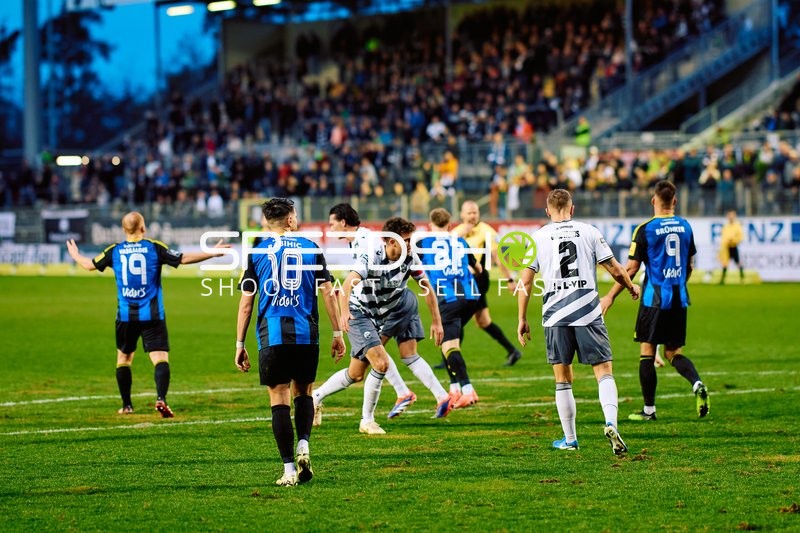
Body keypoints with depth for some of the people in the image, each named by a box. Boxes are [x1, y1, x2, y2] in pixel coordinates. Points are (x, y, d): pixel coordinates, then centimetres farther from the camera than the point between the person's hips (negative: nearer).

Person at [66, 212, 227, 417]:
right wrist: (213, 253, 3)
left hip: (126, 316, 2)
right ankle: (161, 398, -27)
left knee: (123, 358, 19)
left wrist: (75, 255, 36)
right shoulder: (155, 248, -4)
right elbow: (184, 259, -6)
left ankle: (126, 405, 21)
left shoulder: (115, 251, 2)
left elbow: (89, 265, 15)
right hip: (152, 315, -2)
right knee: (160, 358, -6)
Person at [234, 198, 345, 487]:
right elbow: (328, 292, 4)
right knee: (303, 392, 18)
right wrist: (337, 334, 10)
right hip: (306, 333, 1)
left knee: (279, 399, 2)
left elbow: (246, 302, 3)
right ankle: (303, 445, -5)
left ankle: (289, 469, -2)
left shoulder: (257, 252, 4)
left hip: (272, 335, -1)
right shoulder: (310, 248, 7)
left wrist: (240, 344, 8)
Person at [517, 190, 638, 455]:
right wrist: (631, 287, 26)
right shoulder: (589, 232, 4)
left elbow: (525, 281, 5)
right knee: (604, 371, 1)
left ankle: (569, 439, 16)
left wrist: (522, 319, 13)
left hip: (555, 316, 1)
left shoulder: (538, 237, 6)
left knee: (562, 379, 11)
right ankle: (611, 423, -22)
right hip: (588, 312, -1)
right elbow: (614, 269, 6)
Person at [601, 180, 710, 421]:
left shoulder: (645, 230, -9)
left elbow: (631, 268, -9)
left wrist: (610, 296, 0)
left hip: (655, 299, -5)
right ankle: (697, 384, -14)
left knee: (647, 351, 4)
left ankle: (649, 409, 6)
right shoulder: (685, 227, 6)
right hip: (679, 299, 5)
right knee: (674, 352, 13)